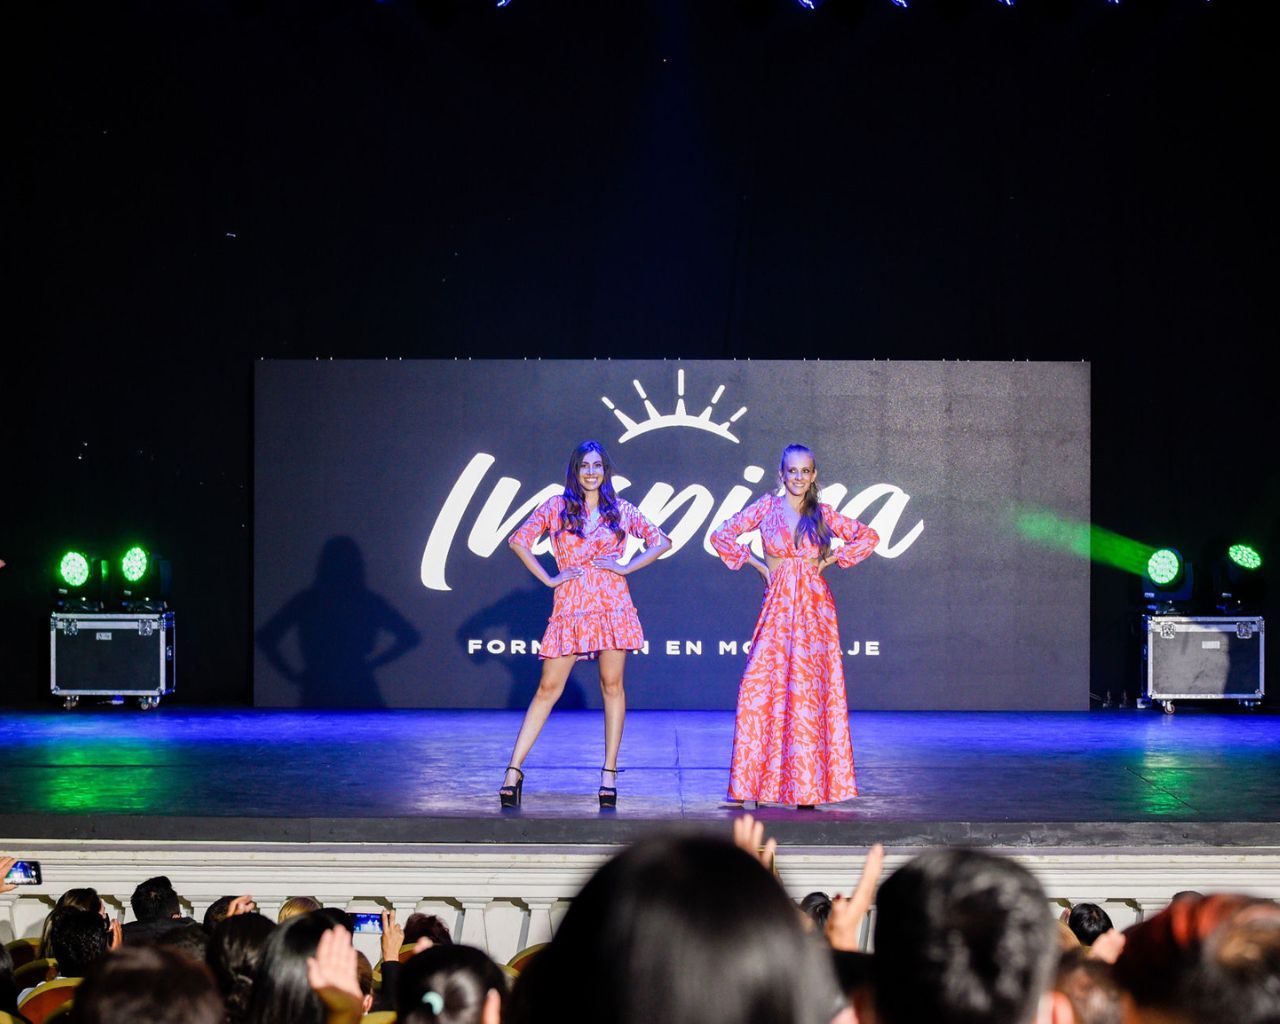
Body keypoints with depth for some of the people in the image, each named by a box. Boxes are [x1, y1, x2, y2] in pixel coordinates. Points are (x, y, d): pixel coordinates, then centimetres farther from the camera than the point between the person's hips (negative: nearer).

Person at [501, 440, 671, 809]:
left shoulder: (621, 510, 7)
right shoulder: (557, 507, 6)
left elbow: (662, 542, 11)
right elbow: (518, 541, 7)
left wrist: (626, 567, 0)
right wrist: (548, 579, 0)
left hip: (611, 604, 1)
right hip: (570, 607, -1)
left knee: (612, 684, 0)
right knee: (548, 687, -2)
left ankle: (609, 772, 6)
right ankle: (514, 769, -2)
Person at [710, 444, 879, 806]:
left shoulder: (822, 514, 7)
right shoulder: (767, 507, 3)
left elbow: (868, 537, 13)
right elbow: (722, 536, 6)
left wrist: (830, 560, 5)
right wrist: (758, 565, 2)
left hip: (814, 608, 1)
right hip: (778, 606, -1)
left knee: (811, 690, -1)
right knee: (762, 686, -8)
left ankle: (806, 785, 3)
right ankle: (755, 779, -3)